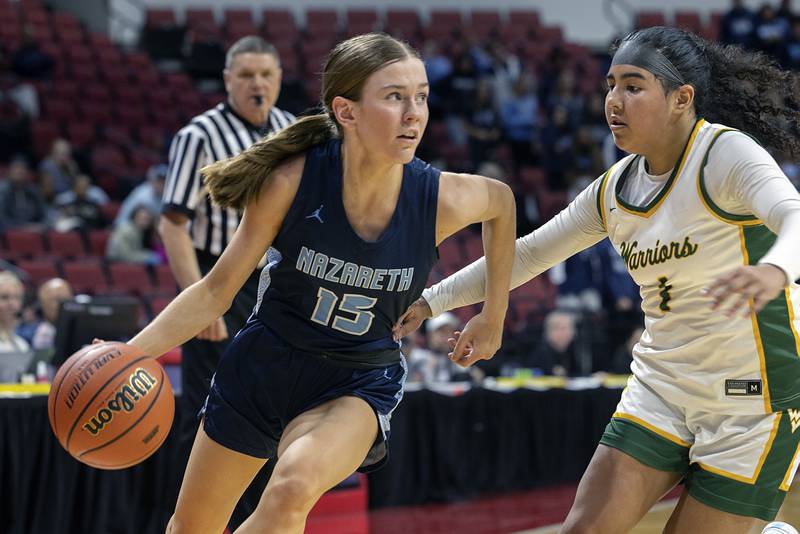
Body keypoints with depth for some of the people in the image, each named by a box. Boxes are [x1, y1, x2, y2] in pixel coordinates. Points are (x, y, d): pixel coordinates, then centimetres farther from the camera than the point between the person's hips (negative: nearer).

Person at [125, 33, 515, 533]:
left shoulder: (443, 199, -20)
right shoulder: (293, 182, -22)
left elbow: (502, 199, 6)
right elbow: (216, 291, -13)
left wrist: (493, 318, 12)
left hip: (359, 383, -1)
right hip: (266, 364, 1)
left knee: (294, 488, -34)